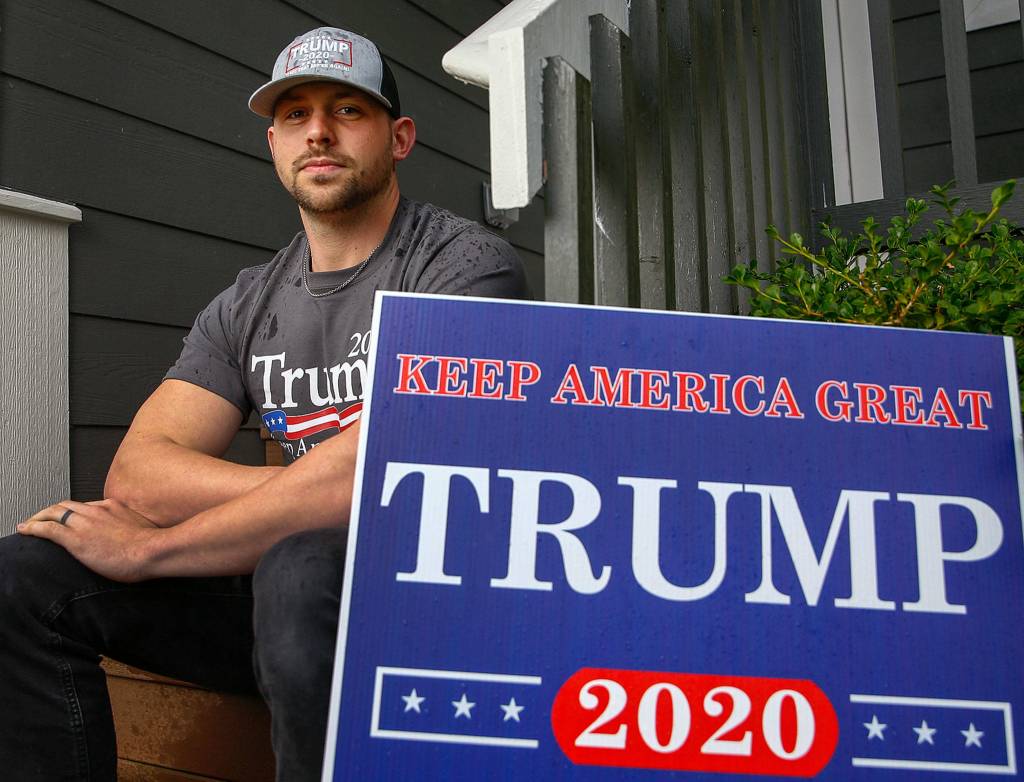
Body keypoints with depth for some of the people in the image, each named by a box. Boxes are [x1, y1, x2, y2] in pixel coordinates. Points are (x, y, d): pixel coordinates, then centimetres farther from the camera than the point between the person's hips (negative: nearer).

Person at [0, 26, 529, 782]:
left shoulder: (466, 264, -9)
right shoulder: (247, 307, 10)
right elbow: (137, 475, 1)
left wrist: (148, 548, -13)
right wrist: (312, 490, -17)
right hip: (283, 576, 5)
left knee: (305, 570, -36)